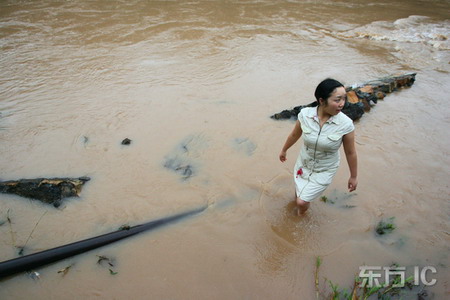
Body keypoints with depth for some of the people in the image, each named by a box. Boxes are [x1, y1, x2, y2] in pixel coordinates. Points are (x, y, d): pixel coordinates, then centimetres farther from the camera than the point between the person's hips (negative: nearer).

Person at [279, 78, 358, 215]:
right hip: (303, 164, 2)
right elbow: (294, 135, -1)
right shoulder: (305, 114, -21)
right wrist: (284, 150, 15)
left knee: (302, 202, 0)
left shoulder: (345, 124, -26)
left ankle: (301, 214, 38)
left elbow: (350, 153, -11)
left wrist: (353, 177, 1)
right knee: (299, 195, 22)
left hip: (325, 171, -2)